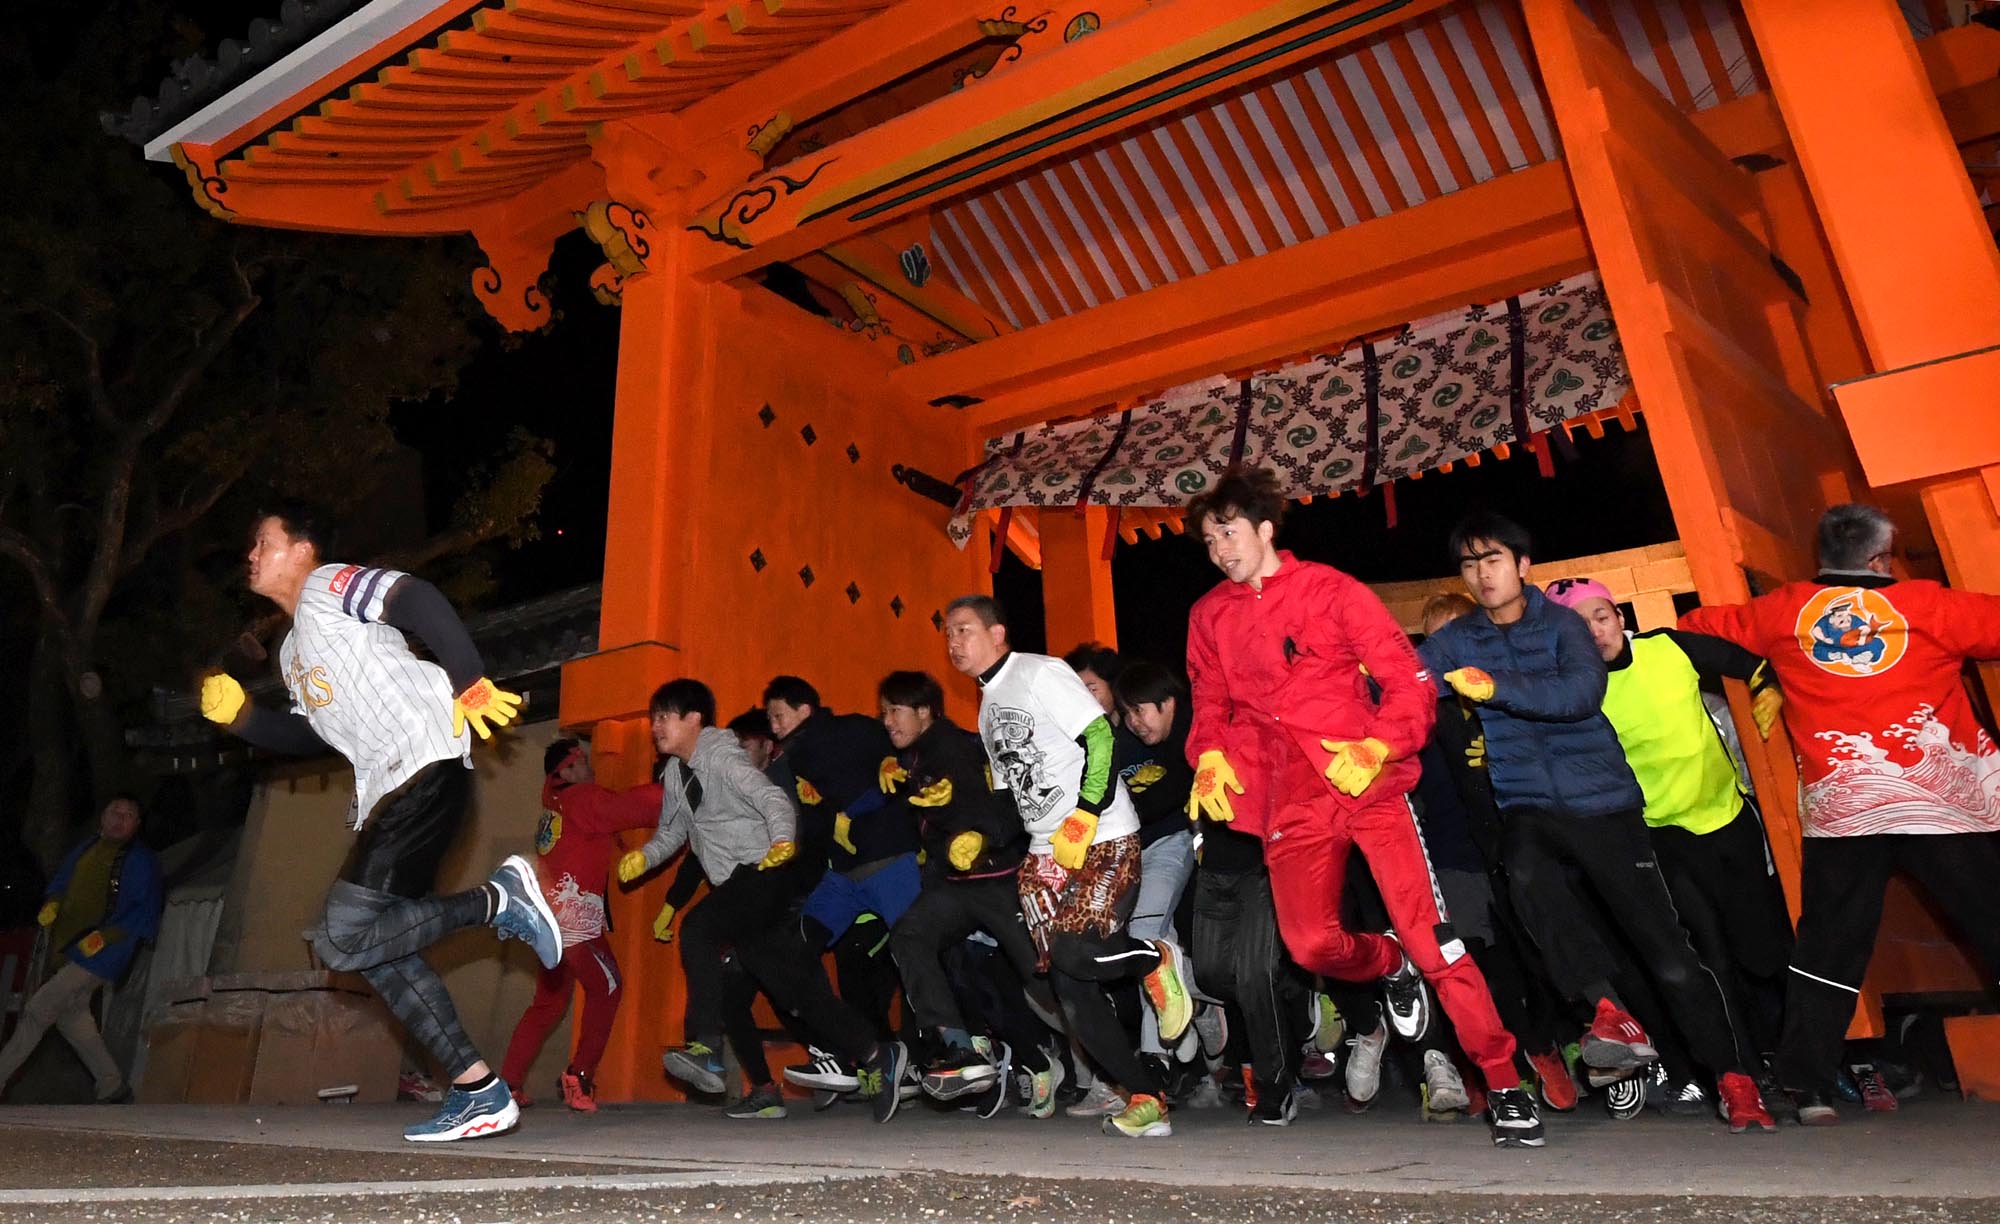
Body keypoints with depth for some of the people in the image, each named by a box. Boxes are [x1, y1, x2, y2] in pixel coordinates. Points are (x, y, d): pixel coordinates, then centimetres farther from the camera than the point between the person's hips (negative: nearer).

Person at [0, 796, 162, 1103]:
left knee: (37, 1009, -9)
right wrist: (51, 904, -1)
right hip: (69, 950, 8)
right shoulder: (86, 848, 9)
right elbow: (61, 882, 20)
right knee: (71, 1016, 14)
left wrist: (105, 936, -23)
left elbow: (146, 913, -15)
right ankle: (112, 1086, 24)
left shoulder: (141, 860, -12)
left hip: (101, 954, -8)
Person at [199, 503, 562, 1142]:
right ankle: (480, 1091, 8)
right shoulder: (293, 652, 30)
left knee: (342, 938, -16)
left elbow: (417, 598, -15)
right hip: (387, 791, 10)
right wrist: (238, 714, 20)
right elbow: (310, 737, 32)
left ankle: (500, 899, -8)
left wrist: (470, 683, -24)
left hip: (425, 766, -10)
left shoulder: (329, 586, 2)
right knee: (380, 948, 6)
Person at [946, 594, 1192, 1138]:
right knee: (1069, 987, -2)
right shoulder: (988, 706, 20)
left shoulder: (1041, 673, -5)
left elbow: (1101, 738, -14)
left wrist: (1084, 816, -20)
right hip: (1047, 852, 8)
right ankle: (1146, 1099, 8)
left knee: (1072, 951, -24)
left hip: (1104, 839, -8)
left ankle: (1156, 959, 6)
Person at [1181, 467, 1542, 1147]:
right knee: (1311, 943, -13)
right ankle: (1389, 968, 22)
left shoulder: (1329, 589, 2)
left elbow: (1409, 682, -1)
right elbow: (1210, 706, 21)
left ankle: (1504, 1085, 5)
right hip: (1290, 799, 3)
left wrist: (1376, 748, -17)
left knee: (1428, 931, -10)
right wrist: (1210, 757, 0)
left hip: (1366, 781, -2)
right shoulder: (1209, 616, 13)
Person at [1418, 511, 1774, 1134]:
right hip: (1527, 806, 1)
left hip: (1602, 802, -1)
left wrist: (1498, 686, -27)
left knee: (1668, 952, 0)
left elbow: (1583, 692, -17)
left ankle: (1734, 1079, 17)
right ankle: (1609, 1009, -22)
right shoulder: (1456, 641, 8)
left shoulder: (1561, 623, 1)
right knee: (1525, 868, -33)